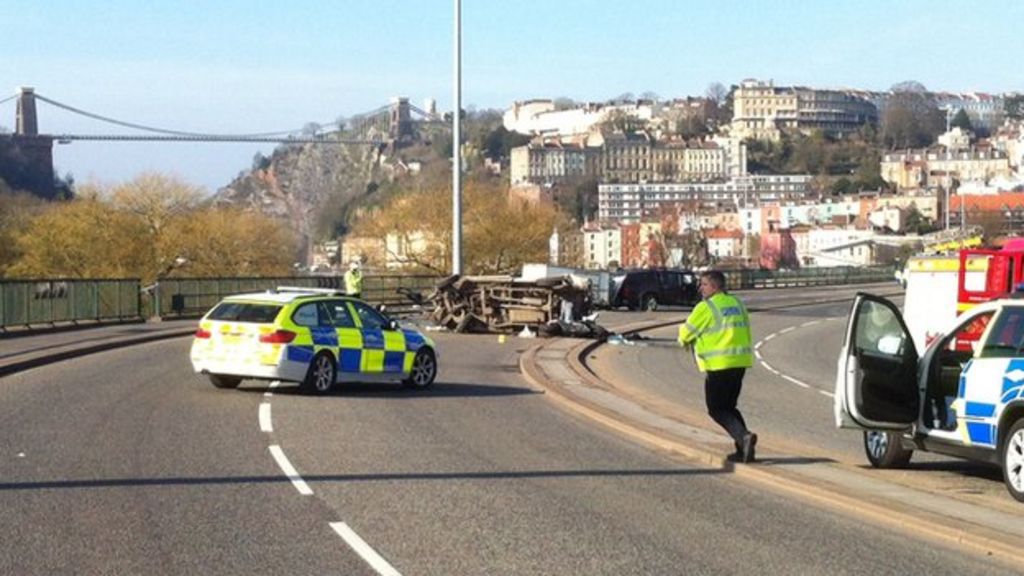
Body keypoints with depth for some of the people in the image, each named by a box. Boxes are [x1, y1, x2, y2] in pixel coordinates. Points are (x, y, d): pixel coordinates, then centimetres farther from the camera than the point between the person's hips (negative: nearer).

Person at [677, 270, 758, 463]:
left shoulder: (706, 307, -11)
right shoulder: (738, 304, 13)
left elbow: (686, 333, -3)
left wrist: (686, 340, 22)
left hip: (718, 365, -7)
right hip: (740, 362, 7)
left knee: (717, 409, 1)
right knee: (729, 406, 18)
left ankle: (743, 436, -19)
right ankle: (744, 448, 9)